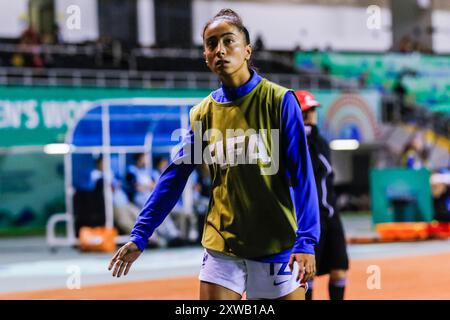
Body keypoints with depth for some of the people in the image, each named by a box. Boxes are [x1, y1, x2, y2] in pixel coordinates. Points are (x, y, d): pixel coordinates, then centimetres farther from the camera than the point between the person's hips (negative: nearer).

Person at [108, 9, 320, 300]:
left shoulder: (279, 101, -7)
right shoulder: (203, 113, 4)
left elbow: (301, 175, -11)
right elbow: (173, 179, 9)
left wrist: (306, 242, -19)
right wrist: (139, 237, 5)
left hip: (277, 246, -3)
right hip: (222, 247, 3)